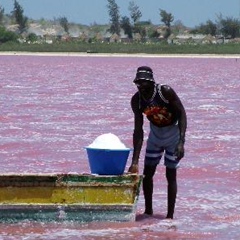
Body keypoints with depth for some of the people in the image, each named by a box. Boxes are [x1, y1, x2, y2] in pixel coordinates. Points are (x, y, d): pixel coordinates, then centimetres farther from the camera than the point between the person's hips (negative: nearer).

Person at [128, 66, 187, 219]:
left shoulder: (166, 92, -27)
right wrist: (135, 161, -19)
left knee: (171, 174, -6)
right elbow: (138, 131, -13)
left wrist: (181, 142, -32)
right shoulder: (137, 100, -15)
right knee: (147, 173, 4)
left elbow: (182, 114, -22)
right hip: (155, 133, 5)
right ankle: (148, 211, 19)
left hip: (173, 133, -4)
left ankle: (170, 215, 0)